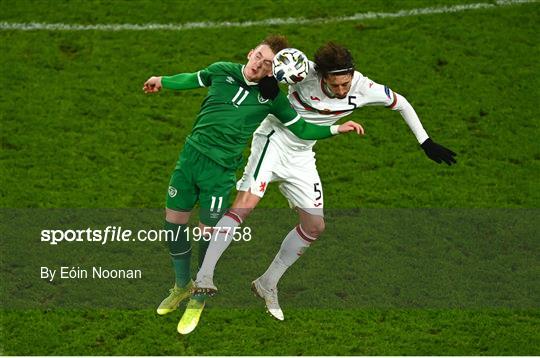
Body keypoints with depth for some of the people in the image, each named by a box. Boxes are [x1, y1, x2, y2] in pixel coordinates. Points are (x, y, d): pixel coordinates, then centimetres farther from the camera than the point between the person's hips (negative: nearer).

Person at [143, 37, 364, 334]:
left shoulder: (271, 98, -4)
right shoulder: (222, 71, 0)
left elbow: (300, 129, 5)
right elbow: (194, 79, 20)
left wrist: (336, 129, -3)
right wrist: (163, 81, 32)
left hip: (220, 170, -3)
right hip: (190, 154, 3)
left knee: (207, 234, -2)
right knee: (173, 221, 7)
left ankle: (200, 297, 23)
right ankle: (182, 285, 31)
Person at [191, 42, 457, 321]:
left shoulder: (364, 89, -17)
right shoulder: (304, 72, -26)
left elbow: (401, 104, -1)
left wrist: (426, 143, 3)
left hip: (301, 156, 5)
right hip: (274, 140, -5)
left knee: (315, 227, 4)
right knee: (245, 204, -25)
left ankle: (268, 283, 20)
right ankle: (204, 275, -26)